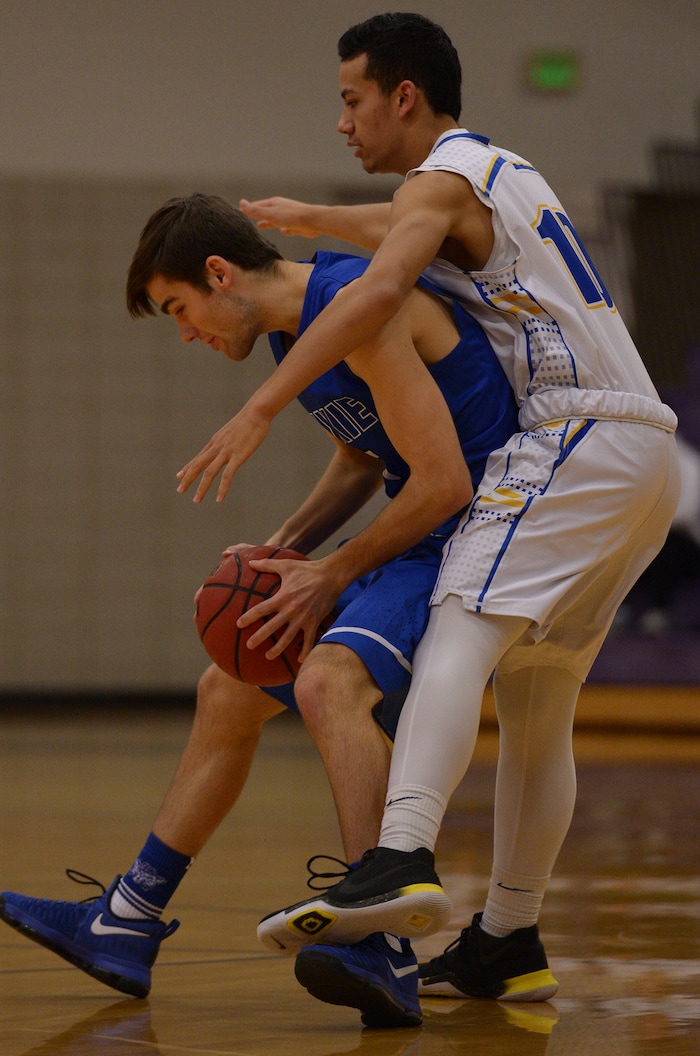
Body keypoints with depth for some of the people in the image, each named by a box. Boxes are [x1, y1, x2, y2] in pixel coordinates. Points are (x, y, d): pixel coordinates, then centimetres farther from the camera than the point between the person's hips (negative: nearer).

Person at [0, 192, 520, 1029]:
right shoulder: (296, 328, 10)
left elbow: (446, 482, -24)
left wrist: (335, 574, -14)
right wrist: (282, 550, 8)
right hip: (412, 537, 11)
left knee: (329, 681, -34)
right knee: (227, 692, 16)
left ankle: (386, 950, -41)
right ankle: (125, 926, 26)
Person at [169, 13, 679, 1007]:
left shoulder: (441, 177, -3)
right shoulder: (502, 174, 26)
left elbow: (380, 289, -24)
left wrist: (259, 409, -27)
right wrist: (314, 218, 59)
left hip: (576, 437, -10)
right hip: (641, 454, 10)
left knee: (458, 634, -26)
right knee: (536, 706, 14)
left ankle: (400, 861, -45)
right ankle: (508, 943, 19)